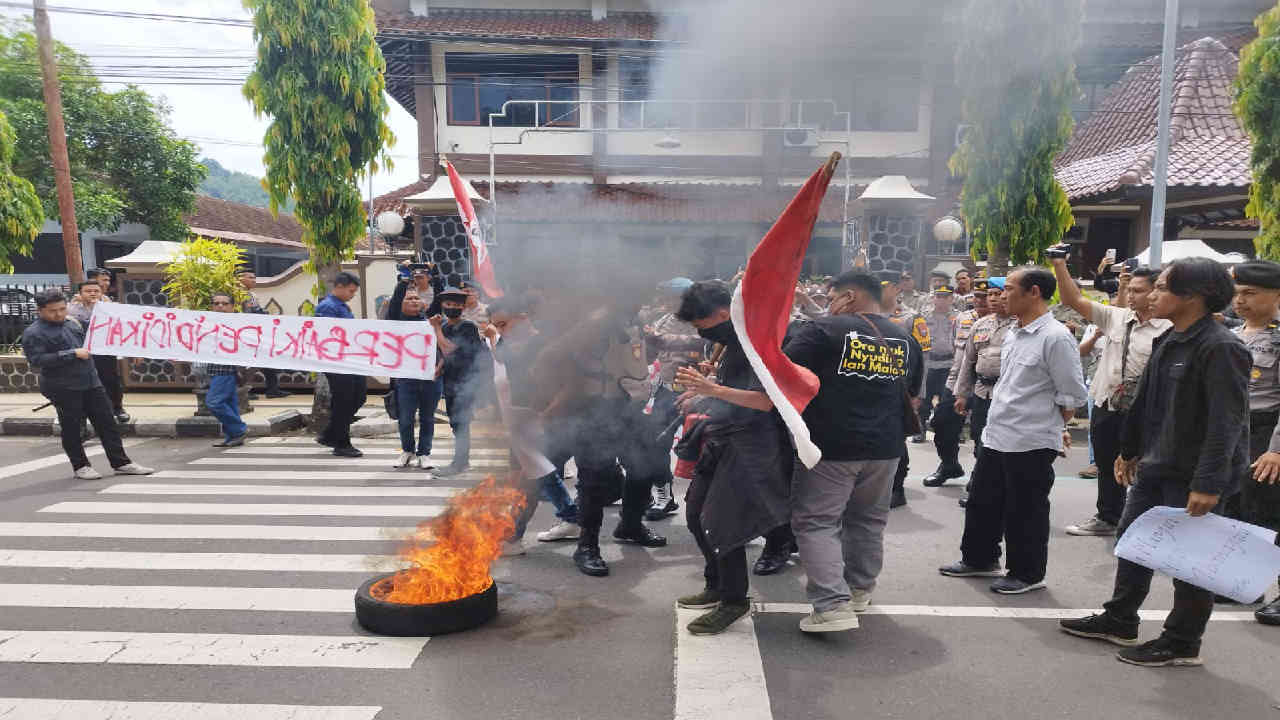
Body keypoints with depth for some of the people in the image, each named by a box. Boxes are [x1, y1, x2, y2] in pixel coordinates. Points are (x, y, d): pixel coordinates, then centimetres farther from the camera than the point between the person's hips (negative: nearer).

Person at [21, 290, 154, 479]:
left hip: (91, 382, 6)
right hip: (63, 387, -6)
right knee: (71, 427, 5)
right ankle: (81, 466, 18)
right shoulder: (33, 333, -7)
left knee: (106, 422, 6)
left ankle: (121, 463, 11)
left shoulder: (72, 323, 14)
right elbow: (36, 360, -19)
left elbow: (85, 345, 32)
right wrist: (73, 354, -19)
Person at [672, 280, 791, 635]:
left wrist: (713, 389, -31)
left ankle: (733, 600, 12)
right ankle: (716, 586, 31)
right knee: (695, 513, 13)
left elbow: (766, 401, -25)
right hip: (721, 441, 10)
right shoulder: (732, 344, 11)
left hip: (749, 445, -10)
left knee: (719, 523, -8)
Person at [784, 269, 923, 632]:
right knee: (868, 520, 20)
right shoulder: (905, 340, 10)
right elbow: (912, 393, 21)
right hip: (885, 447, 6)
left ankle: (834, 606, -8)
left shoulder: (824, 330, -9)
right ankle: (860, 590, 32)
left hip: (831, 445, -6)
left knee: (815, 522, -1)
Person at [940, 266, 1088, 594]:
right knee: (982, 501, 18)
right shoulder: (1013, 335, 11)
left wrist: (1045, 426, -4)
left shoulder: (1056, 338, -16)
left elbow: (1073, 395, -14)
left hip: (1031, 443, -9)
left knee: (1024, 512, 6)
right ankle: (979, 559, 35)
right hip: (996, 437, 9)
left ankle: (1027, 574, 23)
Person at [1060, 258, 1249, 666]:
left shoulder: (1221, 347, -19)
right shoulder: (1167, 342, 9)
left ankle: (1182, 643, 20)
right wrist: (1129, 450, 19)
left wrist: (1209, 482, -27)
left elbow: (1228, 421, -24)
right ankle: (1118, 621, 32)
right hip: (1155, 465, 9)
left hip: (1192, 475, -9)